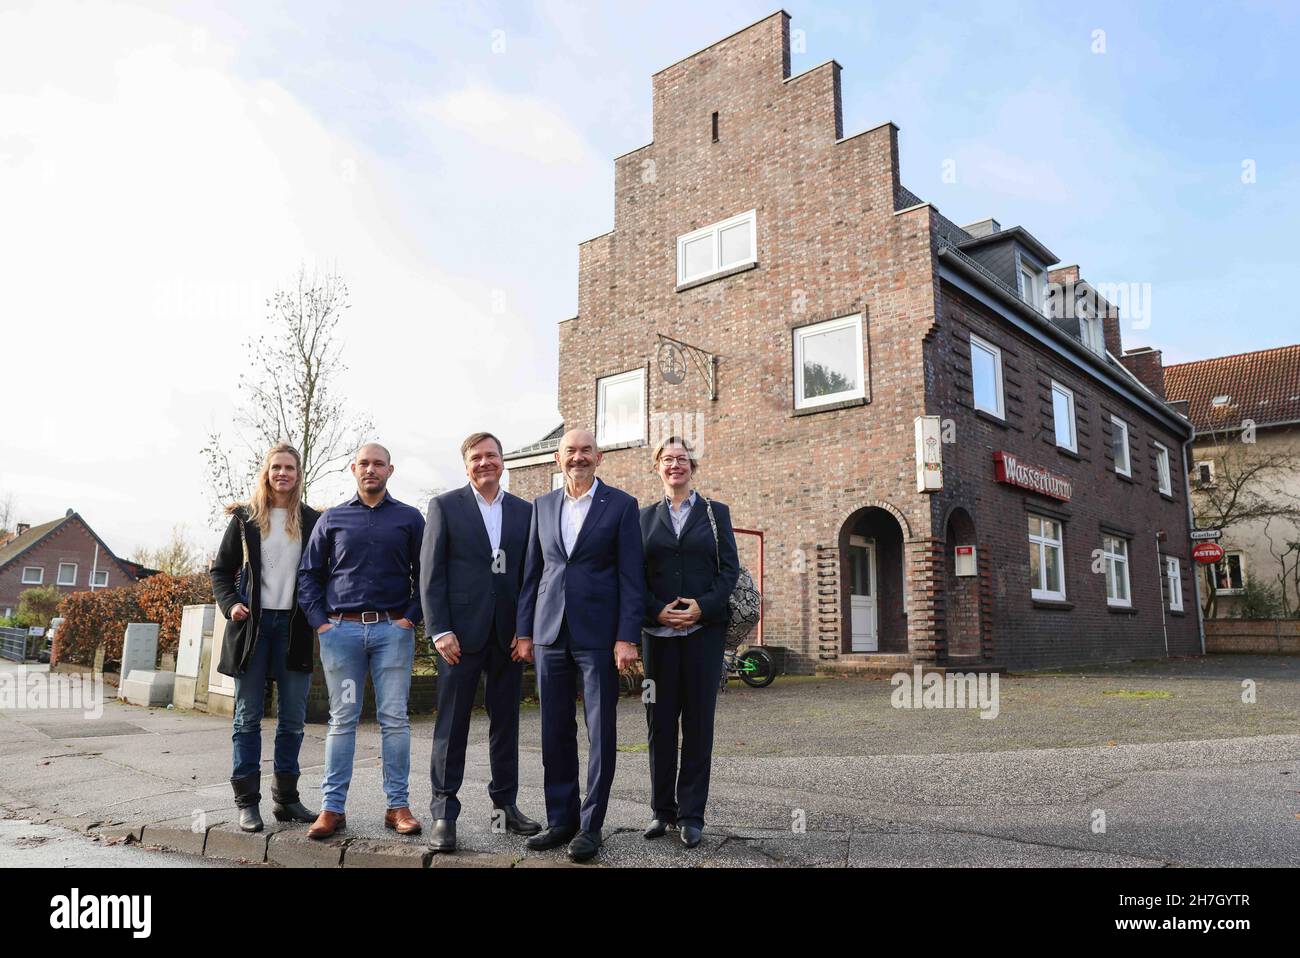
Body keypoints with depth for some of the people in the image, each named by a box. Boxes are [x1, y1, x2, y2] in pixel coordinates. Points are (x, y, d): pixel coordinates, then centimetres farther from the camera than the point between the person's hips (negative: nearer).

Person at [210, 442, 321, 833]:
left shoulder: (311, 520, 5)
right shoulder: (246, 517, 4)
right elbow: (221, 570, 8)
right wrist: (230, 604, -8)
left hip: (294, 626, 1)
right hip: (252, 623, -1)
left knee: (293, 719, 6)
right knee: (248, 716, 5)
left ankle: (286, 798, 18)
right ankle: (247, 801, 12)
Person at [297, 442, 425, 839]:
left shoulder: (409, 518, 8)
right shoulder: (332, 519, 10)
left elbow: (425, 574, 7)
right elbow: (309, 573, 12)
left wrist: (412, 616, -2)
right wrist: (319, 621, 2)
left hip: (393, 630, -1)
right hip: (340, 629, 1)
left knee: (395, 718, 1)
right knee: (342, 720, 5)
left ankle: (397, 805, 9)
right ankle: (332, 807, 12)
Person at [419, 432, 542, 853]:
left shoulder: (524, 511, 9)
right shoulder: (445, 506, 1)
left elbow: (531, 574, 9)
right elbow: (430, 572, -3)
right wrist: (439, 630, -11)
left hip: (510, 634, 3)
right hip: (461, 631, -3)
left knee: (506, 722, 12)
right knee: (452, 724, 2)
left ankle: (505, 805, 25)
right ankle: (444, 813, 12)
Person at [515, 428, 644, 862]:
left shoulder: (621, 505, -1)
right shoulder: (542, 506, 11)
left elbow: (631, 576, -5)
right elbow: (532, 572, 12)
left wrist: (627, 637, -11)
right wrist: (524, 631, 8)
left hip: (599, 635, -4)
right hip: (550, 633, 4)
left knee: (601, 733, 4)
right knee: (555, 732, 10)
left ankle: (590, 824, 16)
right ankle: (561, 819, 24)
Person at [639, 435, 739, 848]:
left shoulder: (716, 513, 9)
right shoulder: (645, 517, 12)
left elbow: (730, 569, 2)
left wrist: (703, 607, -13)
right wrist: (657, 611, -10)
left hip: (704, 629, -1)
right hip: (658, 631, 1)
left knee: (698, 720, 2)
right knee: (660, 721, 5)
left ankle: (691, 814, 11)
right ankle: (662, 809, 17)